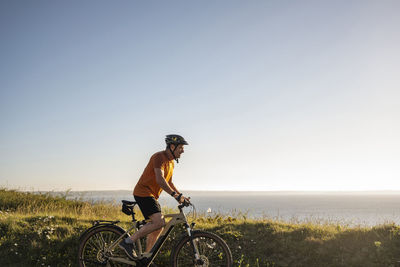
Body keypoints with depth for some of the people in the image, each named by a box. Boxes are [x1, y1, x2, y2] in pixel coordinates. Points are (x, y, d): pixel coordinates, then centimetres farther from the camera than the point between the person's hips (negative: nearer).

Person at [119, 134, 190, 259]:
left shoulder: (171, 162, 15)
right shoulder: (159, 157, -17)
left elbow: (169, 183, 23)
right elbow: (160, 180, -28)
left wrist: (181, 196, 11)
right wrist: (175, 195, -30)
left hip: (152, 196, 10)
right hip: (143, 192, -10)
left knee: (158, 227, 9)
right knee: (159, 222, -22)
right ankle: (128, 242, -14)